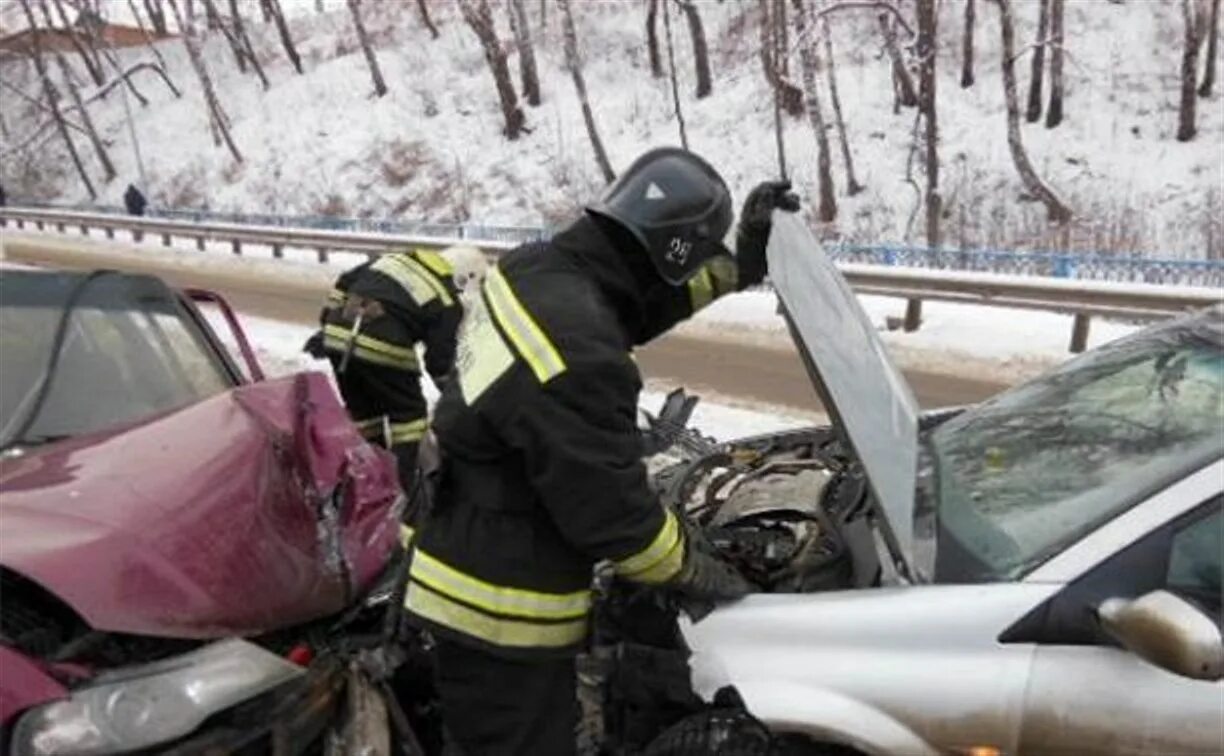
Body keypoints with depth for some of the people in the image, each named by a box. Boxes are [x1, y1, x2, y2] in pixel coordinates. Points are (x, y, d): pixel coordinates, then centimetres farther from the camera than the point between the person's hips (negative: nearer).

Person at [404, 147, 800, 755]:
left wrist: (742, 263, 11)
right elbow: (612, 510, -23)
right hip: (498, 612, -9)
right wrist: (700, 574, -6)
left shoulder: (534, 269, -4)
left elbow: (643, 296, 15)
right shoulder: (578, 359, -32)